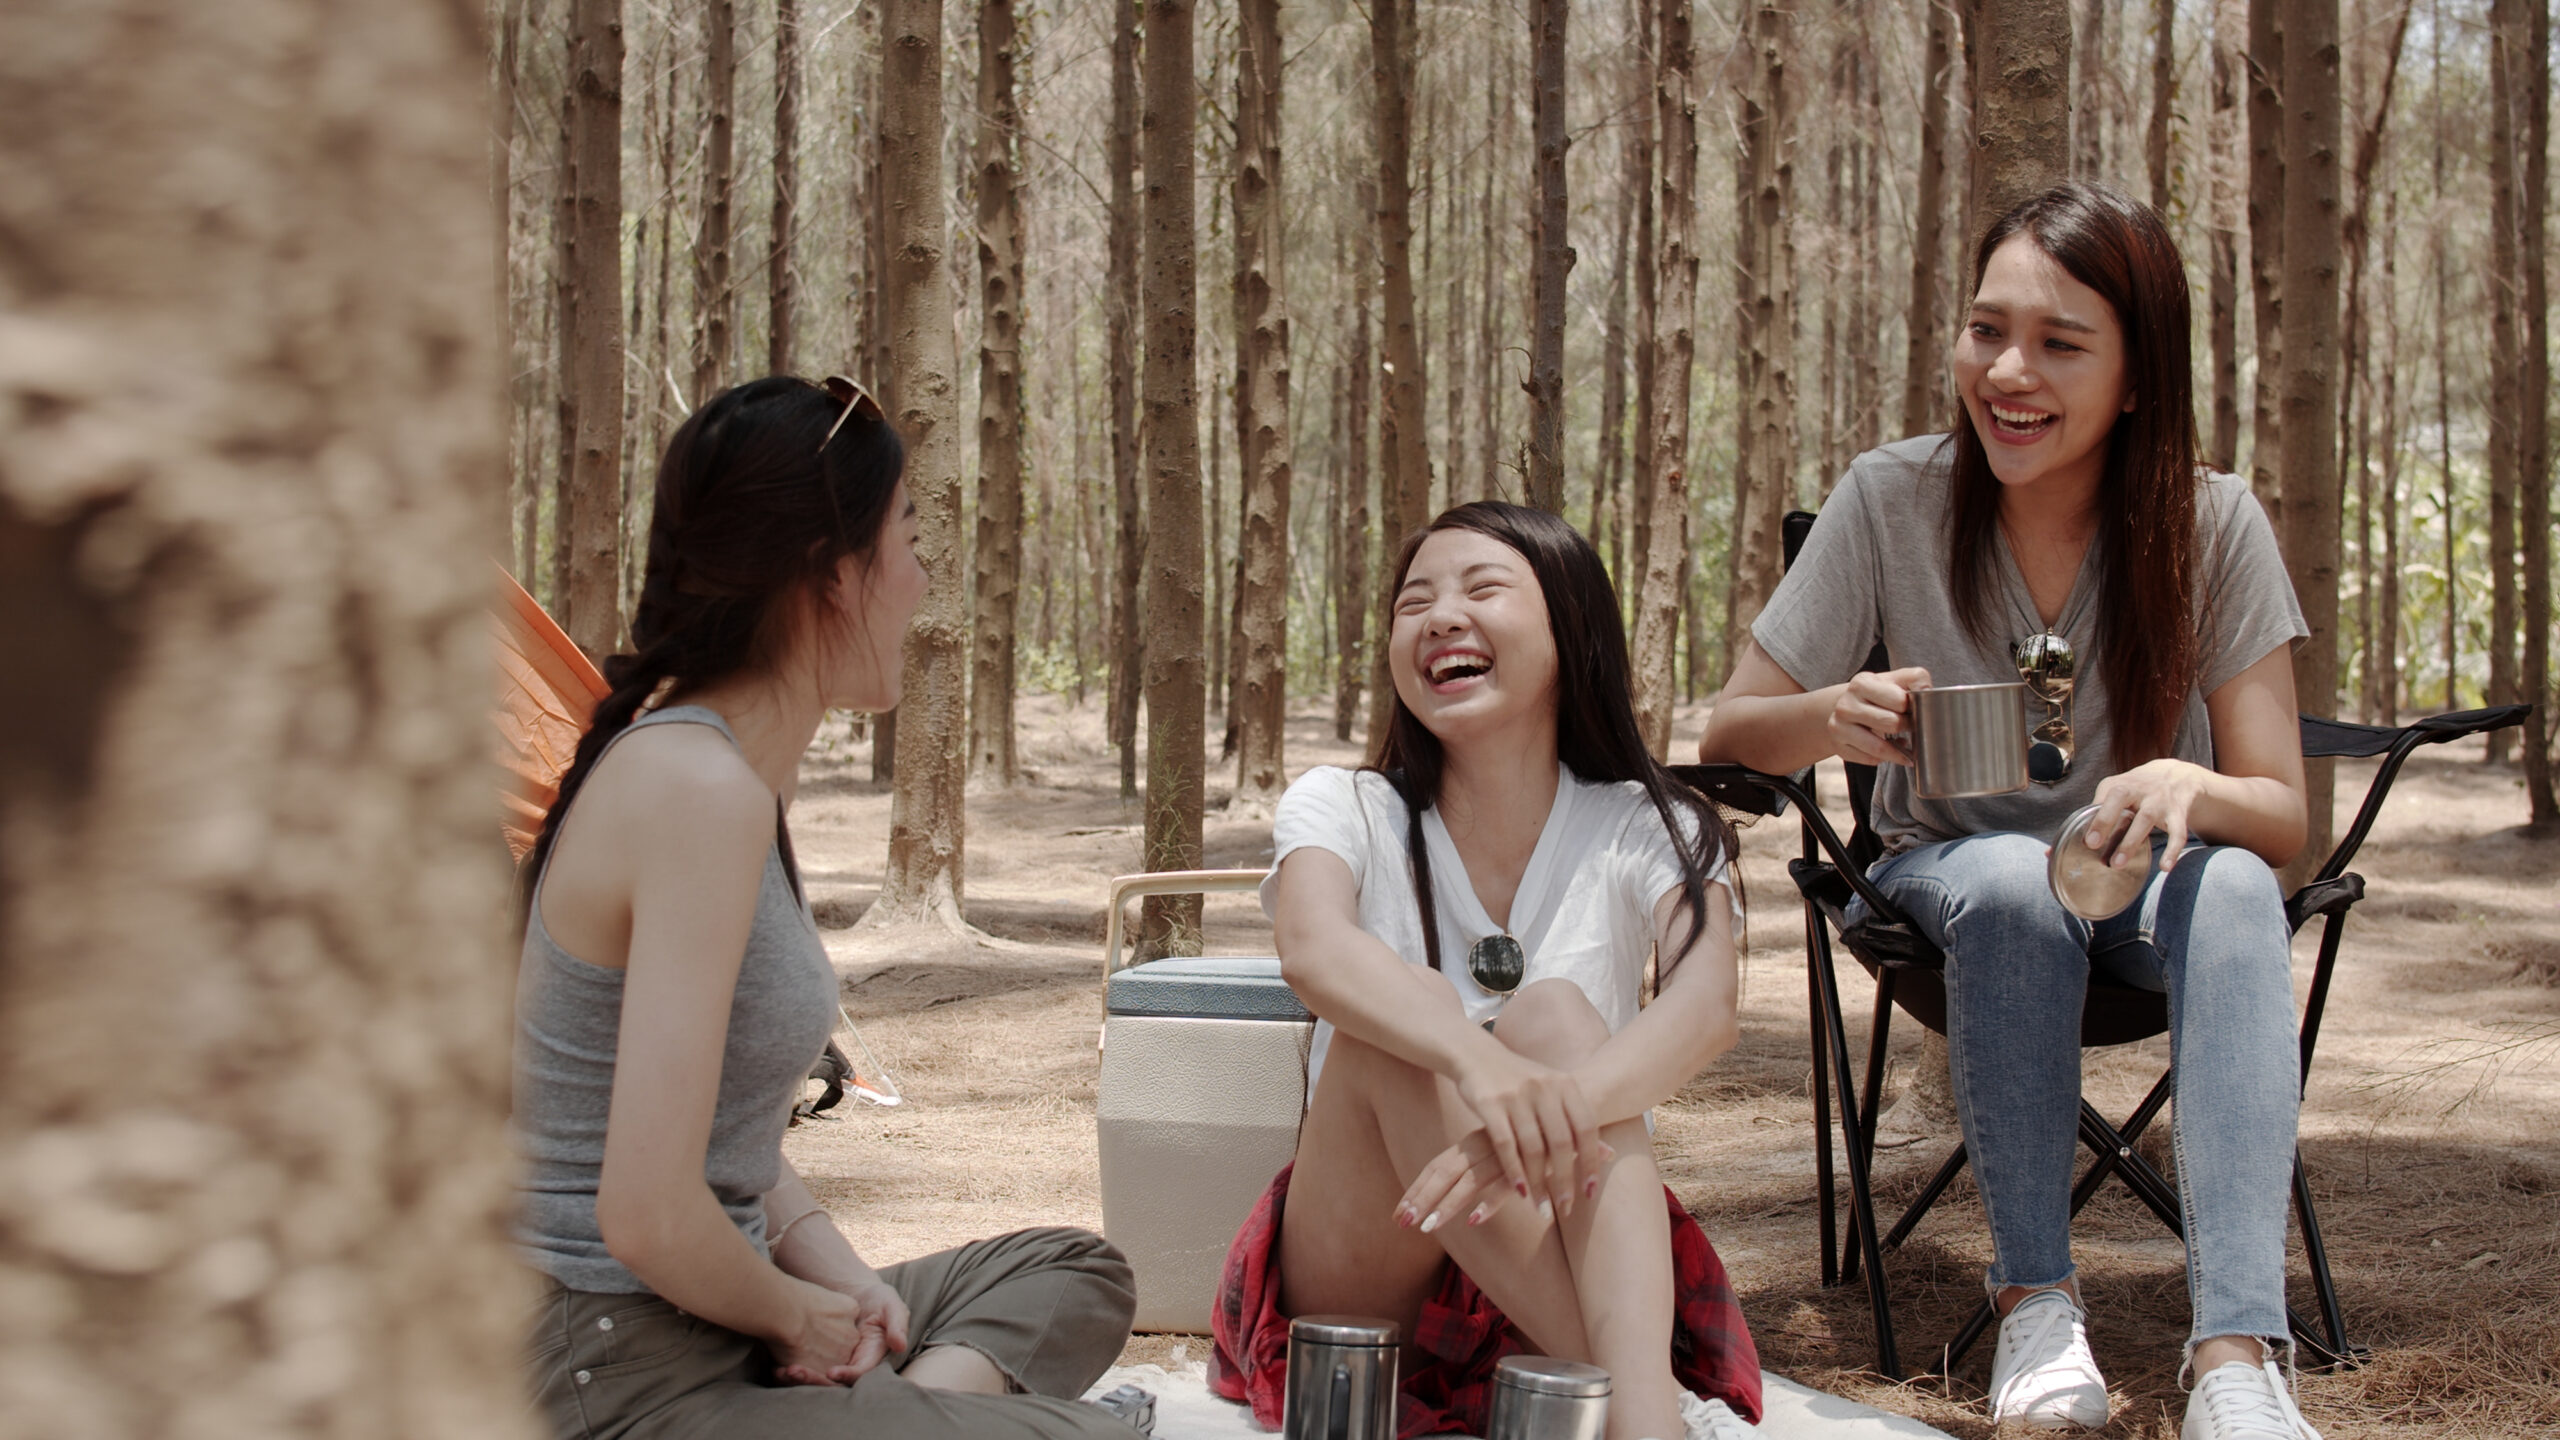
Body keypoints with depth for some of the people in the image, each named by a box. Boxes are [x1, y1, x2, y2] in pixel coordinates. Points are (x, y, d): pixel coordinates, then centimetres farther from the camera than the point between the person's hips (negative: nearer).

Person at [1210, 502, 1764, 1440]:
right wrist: (1477, 1058, -47)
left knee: (1554, 1009, -26)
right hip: (1360, 1282, 0)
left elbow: (1706, 1004, -22)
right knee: (1398, 1015, -27)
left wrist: (1569, 1102, -45)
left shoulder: (1647, 833, 0)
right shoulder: (1344, 811, 0)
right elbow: (1313, 949, -25)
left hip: (1560, 1274, 0)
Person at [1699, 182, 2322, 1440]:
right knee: (2014, 887, -35)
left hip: (2143, 886, 0)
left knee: (2231, 888, -34)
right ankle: (2035, 1305, -22)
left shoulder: (2211, 528, -15)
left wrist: (2193, 787, -40)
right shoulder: (1894, 501, -14)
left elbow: (2283, 818, -16)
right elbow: (1730, 736, -10)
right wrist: (1835, 718, -34)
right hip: (1954, 871, 0)